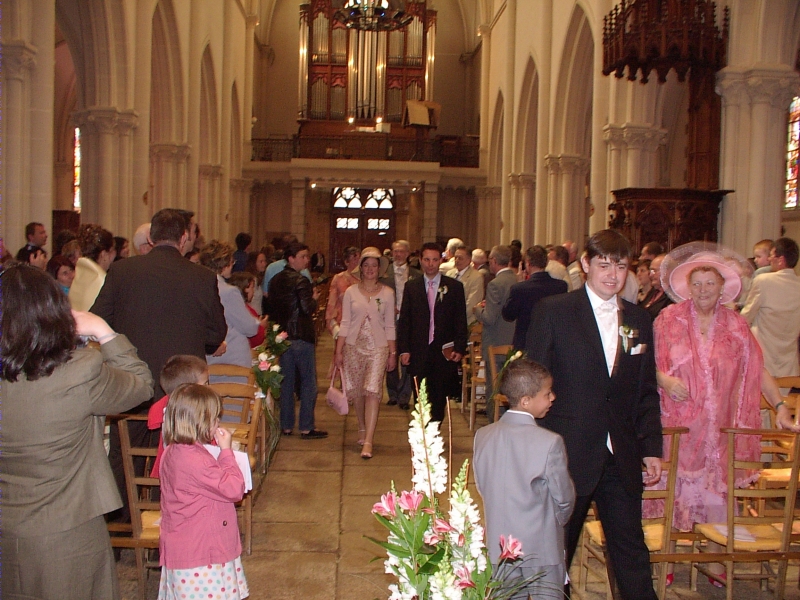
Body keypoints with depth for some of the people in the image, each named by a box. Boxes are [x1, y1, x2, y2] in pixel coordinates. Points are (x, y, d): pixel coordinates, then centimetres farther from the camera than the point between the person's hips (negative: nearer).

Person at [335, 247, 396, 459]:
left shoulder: (387, 293, 3)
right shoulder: (351, 292, 3)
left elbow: (389, 325, 5)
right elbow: (345, 323, 3)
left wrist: (393, 352, 3)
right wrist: (338, 351, 0)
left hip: (378, 347, -1)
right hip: (353, 346, 2)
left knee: (372, 391, -12)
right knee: (357, 392, 9)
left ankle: (368, 441, -14)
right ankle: (362, 429, 31)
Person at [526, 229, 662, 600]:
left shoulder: (639, 321, 9)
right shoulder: (552, 311, -6)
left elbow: (646, 392, 14)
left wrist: (651, 448, 8)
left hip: (621, 459, 4)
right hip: (567, 456, -4)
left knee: (633, 555, 9)